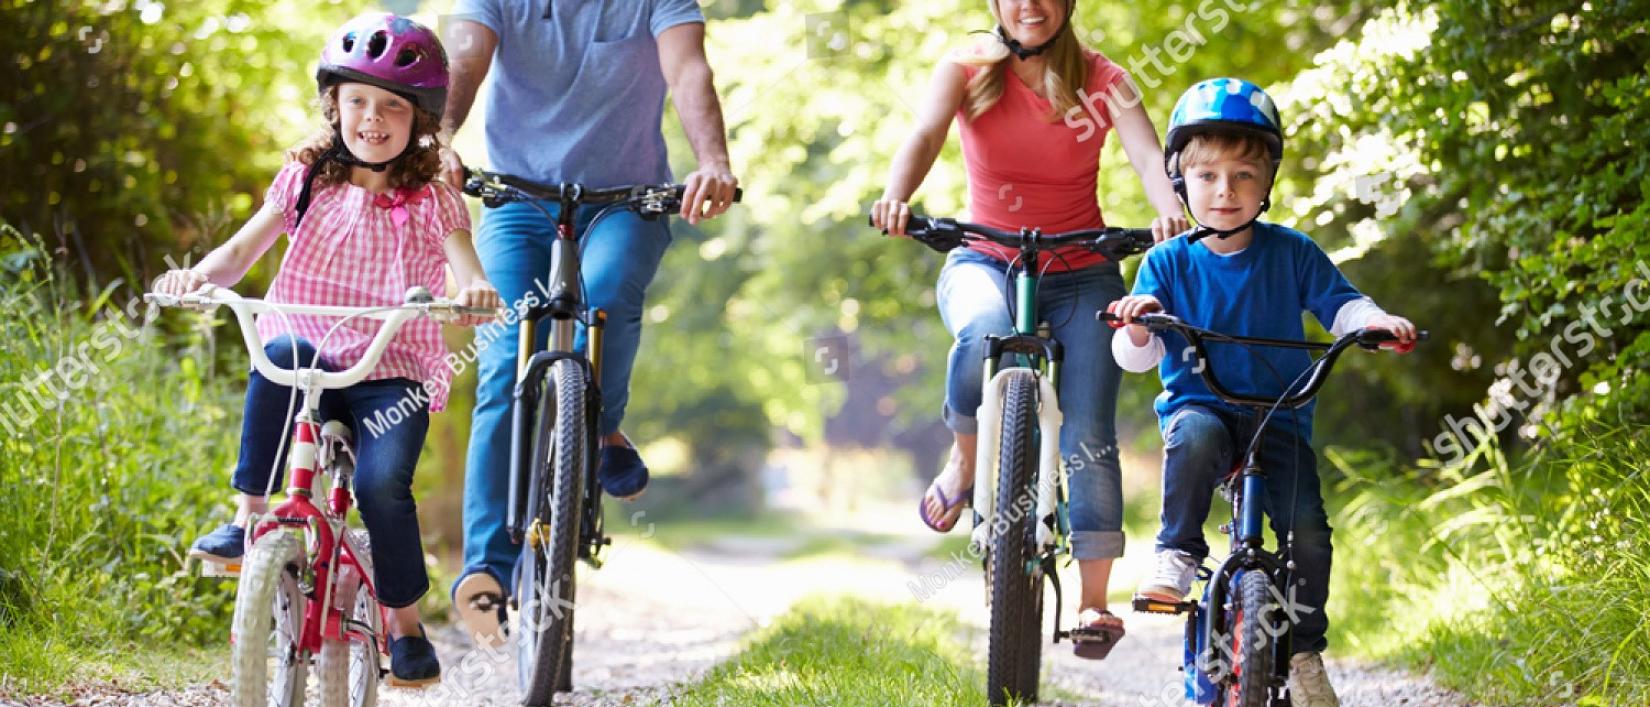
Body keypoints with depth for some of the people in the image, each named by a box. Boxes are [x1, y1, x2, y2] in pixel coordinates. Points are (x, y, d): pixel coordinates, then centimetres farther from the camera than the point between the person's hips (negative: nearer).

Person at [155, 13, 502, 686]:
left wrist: (476, 291, -34)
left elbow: (469, 280, -9)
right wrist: (201, 273, -23)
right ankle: (248, 518, -25)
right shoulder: (307, 182, 10)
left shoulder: (433, 202, 5)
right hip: (311, 366, 1)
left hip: (395, 374, -1)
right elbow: (240, 252, 0)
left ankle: (405, 625, -4)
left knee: (382, 482, -27)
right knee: (282, 350, -35)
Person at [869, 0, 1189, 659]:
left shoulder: (1100, 78, -3)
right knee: (983, 336, -36)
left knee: (1088, 434, -13)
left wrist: (1169, 212, -41)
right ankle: (964, 464, -8)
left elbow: (1147, 152, -19)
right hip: (986, 263, 0)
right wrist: (896, 197, -42)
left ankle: (1094, 600, -5)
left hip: (1081, 275, 1)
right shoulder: (967, 70, -2)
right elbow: (925, 134, -20)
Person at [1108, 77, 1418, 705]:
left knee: (1308, 530, -16)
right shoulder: (1168, 263, 0)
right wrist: (1138, 327, -29)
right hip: (1198, 404, -1)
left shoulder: (1291, 252, 3)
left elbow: (1339, 304, 1)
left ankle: (1305, 651, 4)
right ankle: (1176, 558, -22)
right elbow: (1137, 357, -5)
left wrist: (1376, 322, -21)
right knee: (1195, 437, -38)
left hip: (1279, 416, 1)